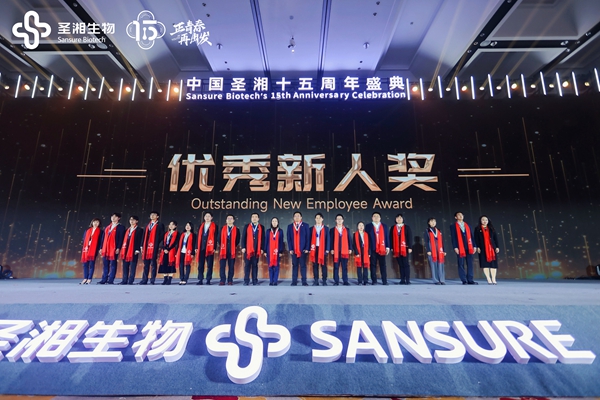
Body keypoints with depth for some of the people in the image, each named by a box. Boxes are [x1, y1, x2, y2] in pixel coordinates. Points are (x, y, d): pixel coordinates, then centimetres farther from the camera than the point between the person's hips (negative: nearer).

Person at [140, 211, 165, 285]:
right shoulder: (147, 225, 20)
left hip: (154, 247, -6)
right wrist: (142, 246, 12)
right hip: (146, 246, 6)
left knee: (153, 264, -4)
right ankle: (144, 280, 14)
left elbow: (161, 236, -3)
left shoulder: (160, 225, 2)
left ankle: (152, 281, 0)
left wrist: (160, 246, -12)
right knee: (146, 264, 8)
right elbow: (145, 236, 20)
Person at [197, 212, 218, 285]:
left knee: (209, 265, 1)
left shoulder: (214, 226, 2)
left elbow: (215, 238, -3)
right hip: (201, 248, 4)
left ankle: (208, 280, 8)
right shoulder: (201, 226, 16)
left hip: (210, 248, -4)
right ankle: (200, 280, 12)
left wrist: (214, 248, -11)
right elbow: (199, 237, 15)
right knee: (200, 265, 6)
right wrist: (197, 247, 7)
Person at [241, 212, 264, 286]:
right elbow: (243, 237, 4)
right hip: (248, 249, 0)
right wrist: (243, 247, -5)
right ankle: (246, 281, 8)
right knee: (247, 265, 2)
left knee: (255, 265, 4)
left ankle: (255, 281, 10)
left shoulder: (261, 227, 9)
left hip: (257, 250, 1)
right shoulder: (246, 226, 8)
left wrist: (262, 248, 0)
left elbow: (262, 239, 7)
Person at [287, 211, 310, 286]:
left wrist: (307, 248, -7)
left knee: (303, 265, 2)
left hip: (303, 249, -2)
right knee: (294, 266, 6)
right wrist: (290, 249, -2)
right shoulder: (290, 226, 10)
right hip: (293, 250, 2)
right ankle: (294, 281, 12)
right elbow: (289, 239, 7)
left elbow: (308, 238, 1)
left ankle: (304, 281, 7)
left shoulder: (305, 225, 5)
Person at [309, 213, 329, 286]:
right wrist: (309, 248, -2)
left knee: (323, 265, 0)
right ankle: (316, 281, 9)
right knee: (315, 265, 3)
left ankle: (324, 281, 7)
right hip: (314, 249, 1)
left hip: (323, 249, -1)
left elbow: (327, 239, 3)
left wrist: (327, 249, -5)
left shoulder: (326, 228, 7)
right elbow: (310, 239, 8)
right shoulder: (312, 229, 9)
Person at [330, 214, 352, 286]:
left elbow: (349, 240, 11)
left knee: (345, 267, 2)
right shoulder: (332, 230, 7)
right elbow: (331, 240, 3)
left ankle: (345, 281, 8)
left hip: (345, 251, 1)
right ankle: (336, 281, 7)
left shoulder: (347, 230, 12)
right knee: (336, 267, 1)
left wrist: (350, 249, 2)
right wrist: (331, 249, -6)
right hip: (336, 251, -1)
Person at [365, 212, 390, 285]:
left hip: (382, 249, 1)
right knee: (373, 265, 3)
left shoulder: (384, 226, 12)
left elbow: (386, 237, 9)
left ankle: (385, 281, 10)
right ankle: (374, 281, 10)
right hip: (372, 249, -1)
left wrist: (387, 247, 1)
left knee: (383, 265, 3)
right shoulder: (368, 226, 6)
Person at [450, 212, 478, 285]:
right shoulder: (453, 226, 5)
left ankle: (470, 280, 8)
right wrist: (455, 247, -10)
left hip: (469, 247, 4)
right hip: (460, 248, -3)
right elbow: (453, 237, -1)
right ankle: (464, 281, 4)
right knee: (461, 265, -1)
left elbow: (471, 236, 15)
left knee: (470, 264, 2)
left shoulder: (467, 225, 17)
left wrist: (474, 246, 7)